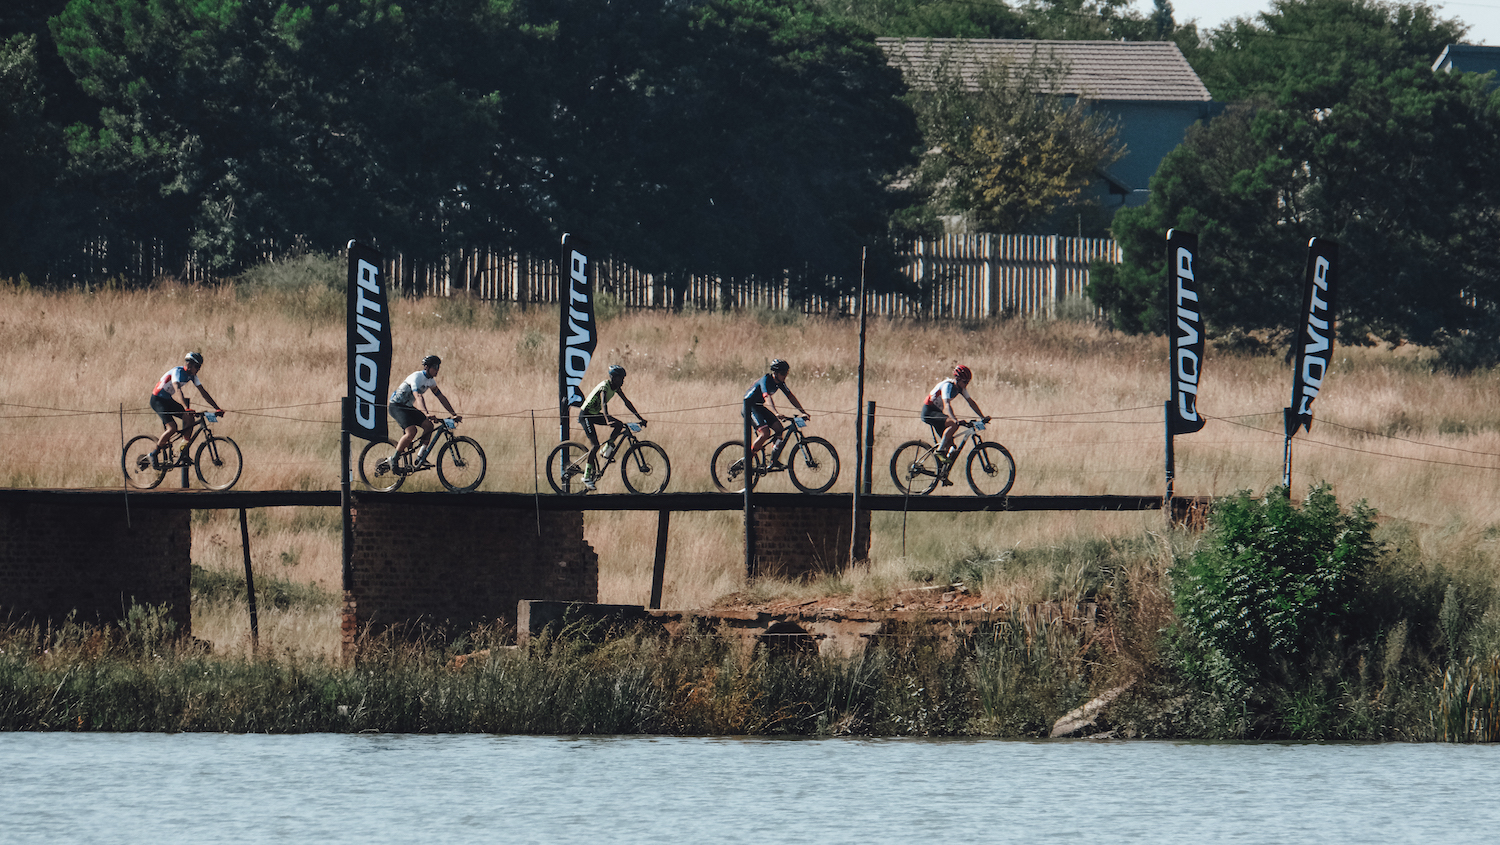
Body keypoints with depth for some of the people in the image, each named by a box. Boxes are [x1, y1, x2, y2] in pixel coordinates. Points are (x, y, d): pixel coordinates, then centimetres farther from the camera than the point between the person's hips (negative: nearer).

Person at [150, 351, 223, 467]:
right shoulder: (178, 372, -24)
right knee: (172, 428, -24)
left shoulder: (192, 375, 1)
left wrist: (217, 409, -1)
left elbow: (203, 393, 4)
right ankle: (154, 454, -9)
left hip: (168, 400, 8)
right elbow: (178, 390, -39)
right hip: (157, 400, -8)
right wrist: (186, 408, -51)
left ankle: (184, 453, -3)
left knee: (189, 419, -10)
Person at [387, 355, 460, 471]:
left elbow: (441, 397, 11)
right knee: (412, 431, -27)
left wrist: (454, 414, 6)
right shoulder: (417, 377, -24)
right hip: (397, 407, -9)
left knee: (428, 426, -8)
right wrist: (426, 414, -51)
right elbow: (418, 396, -38)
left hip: (408, 407, 9)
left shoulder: (431, 381, 4)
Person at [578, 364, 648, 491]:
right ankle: (587, 476, -11)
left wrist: (640, 418, 4)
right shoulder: (605, 387, -25)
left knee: (619, 425, -9)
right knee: (595, 445, -17)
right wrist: (607, 421, -55)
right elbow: (604, 404, -40)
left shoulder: (615, 387, 0)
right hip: (585, 415, -8)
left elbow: (626, 402, 7)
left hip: (595, 414, 8)